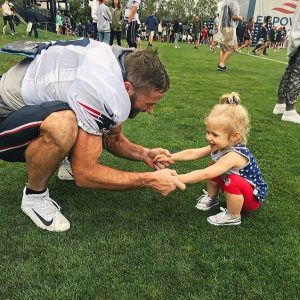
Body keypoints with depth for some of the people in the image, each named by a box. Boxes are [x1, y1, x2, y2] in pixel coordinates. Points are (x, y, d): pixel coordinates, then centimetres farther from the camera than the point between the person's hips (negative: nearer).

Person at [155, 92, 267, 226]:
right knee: (213, 169, -1)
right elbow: (194, 153, -12)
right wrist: (171, 157, -22)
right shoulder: (221, 145, -12)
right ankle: (212, 198, 19)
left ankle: (233, 216, -11)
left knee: (233, 181, -34)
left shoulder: (233, 156, -37)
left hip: (253, 196, -8)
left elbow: (204, 175, -43)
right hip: (237, 189, 8)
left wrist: (177, 179, -44)